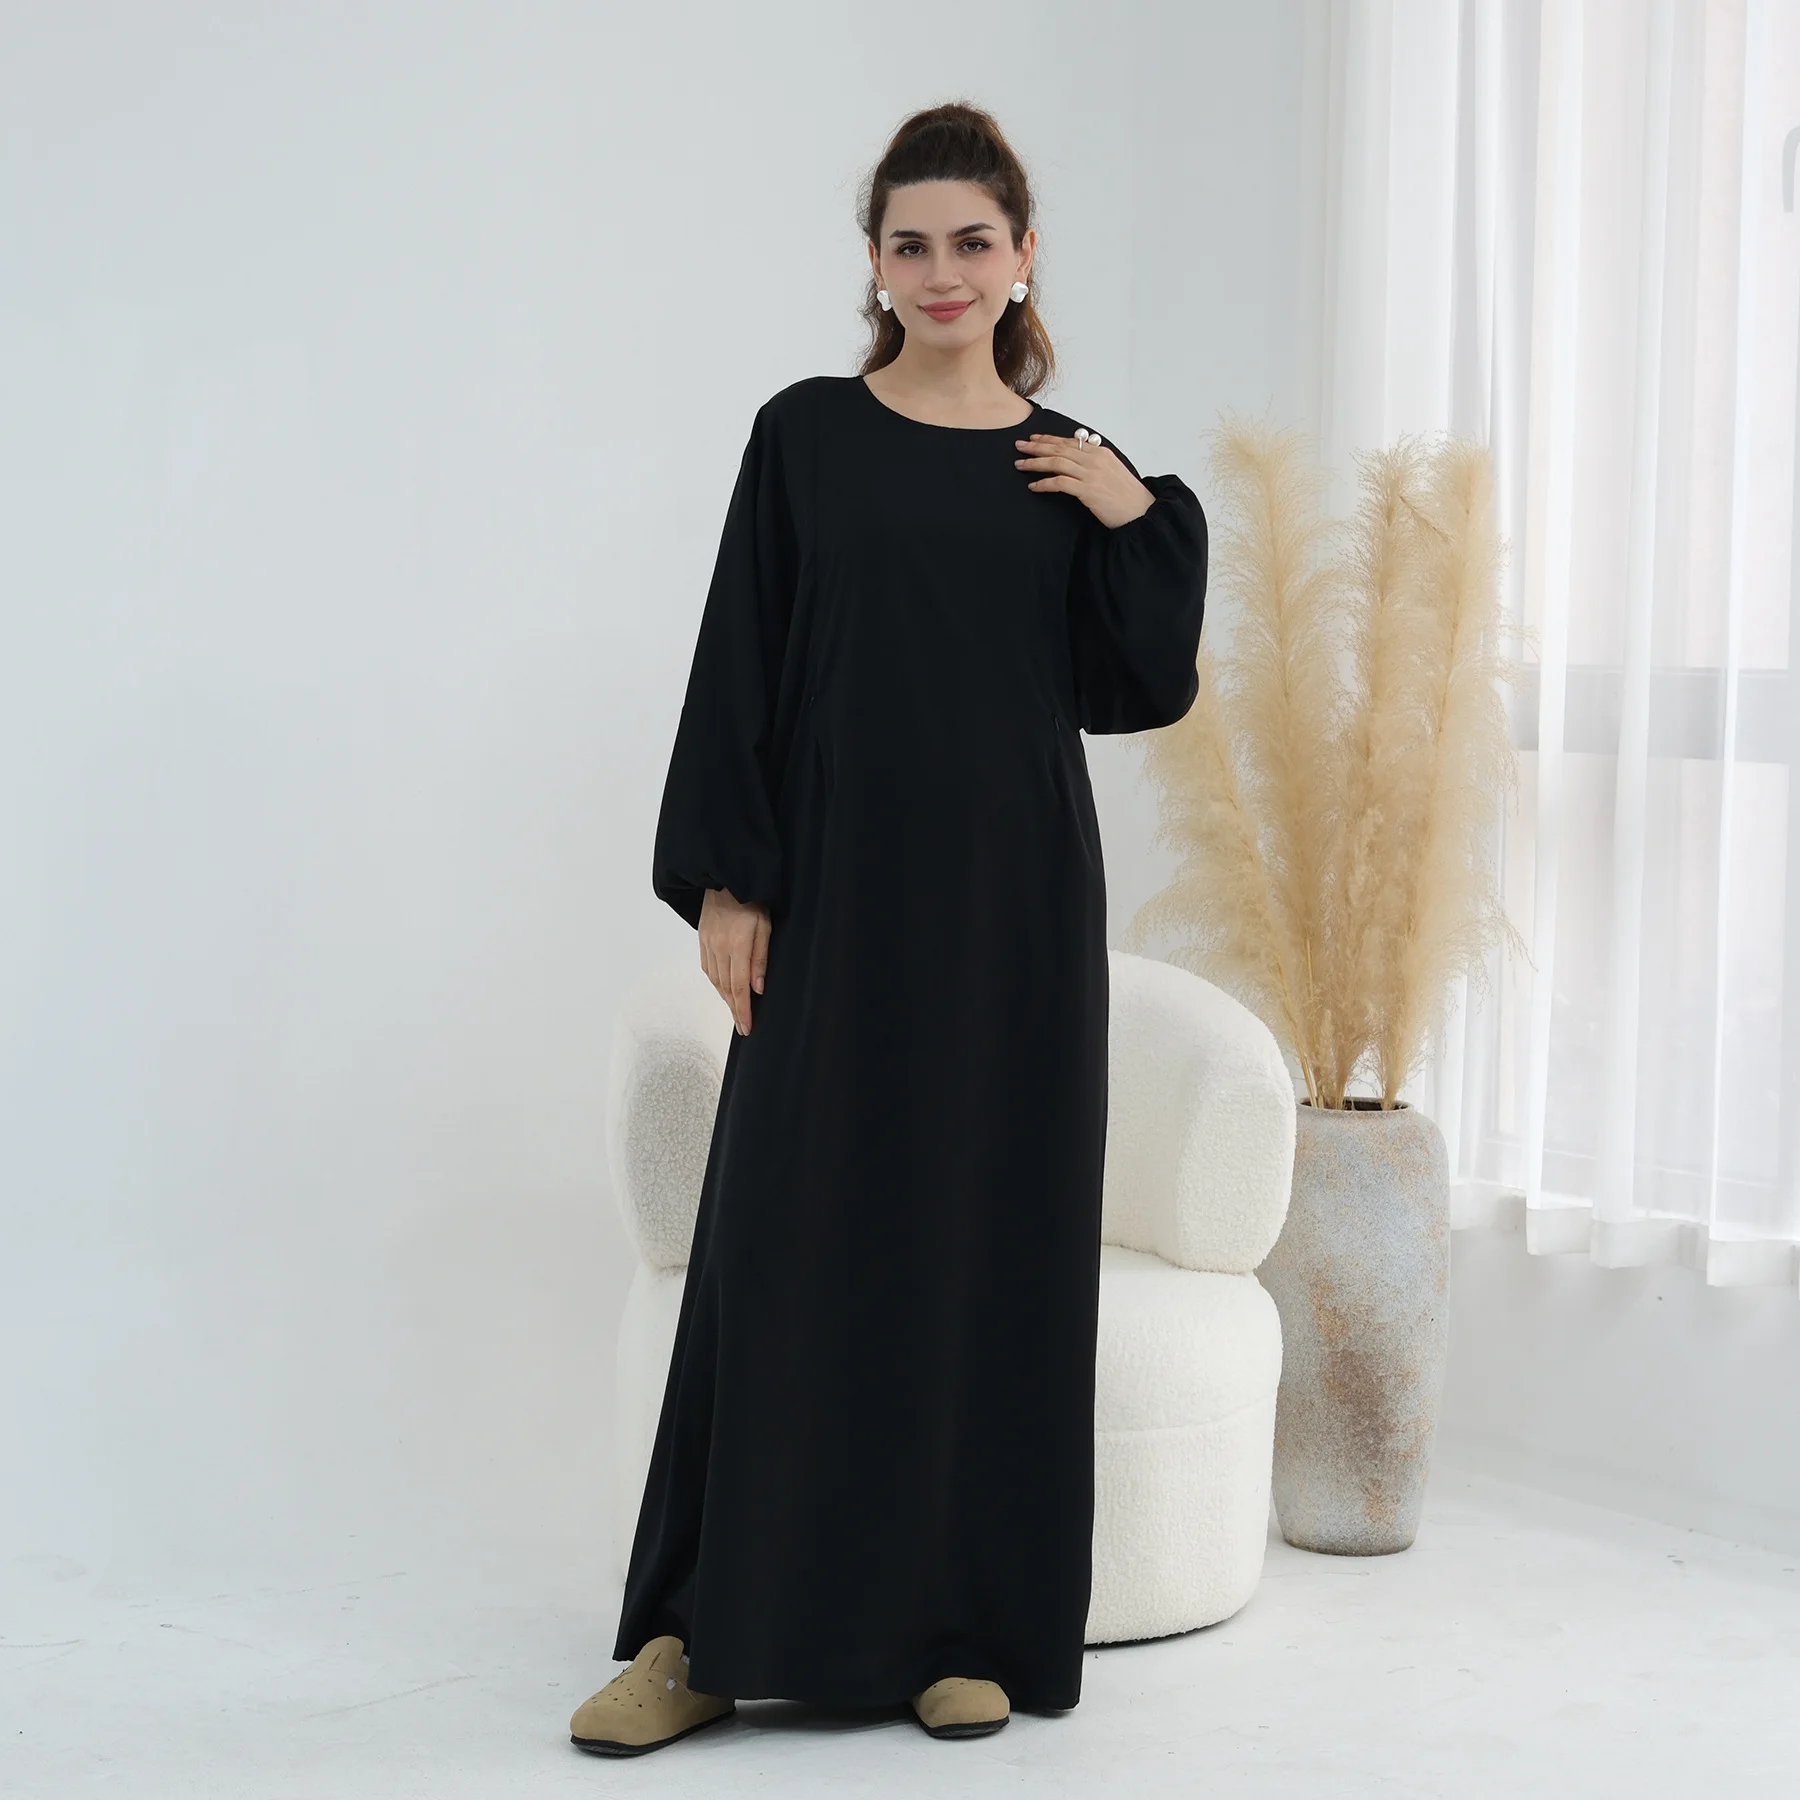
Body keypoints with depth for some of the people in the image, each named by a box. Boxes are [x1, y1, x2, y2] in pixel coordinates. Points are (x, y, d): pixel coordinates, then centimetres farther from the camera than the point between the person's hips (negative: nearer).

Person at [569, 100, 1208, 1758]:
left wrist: (1140, 526, -5)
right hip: (841, 887, -2)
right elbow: (740, 668, 0)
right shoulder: (807, 435, 3)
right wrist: (724, 882, -7)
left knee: (993, 1237, 4)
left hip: (1012, 893, 2)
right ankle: (710, 1631, 6)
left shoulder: (1074, 468, 9)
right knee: (792, 1231, -1)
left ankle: (963, 1620, 14)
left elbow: (1142, 691, 7)